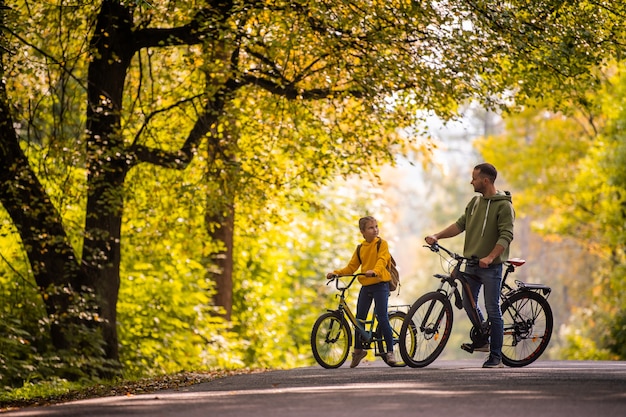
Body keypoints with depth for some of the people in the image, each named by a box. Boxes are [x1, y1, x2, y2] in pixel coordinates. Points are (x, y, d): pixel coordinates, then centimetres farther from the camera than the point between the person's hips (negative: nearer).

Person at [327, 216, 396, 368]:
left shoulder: (382, 244, -4)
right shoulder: (360, 249, 11)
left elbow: (382, 260, -20)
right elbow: (351, 267, 13)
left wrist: (374, 271, -39)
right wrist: (336, 273, -2)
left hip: (380, 284, -5)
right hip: (365, 286, 5)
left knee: (382, 318, -10)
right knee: (359, 319, 6)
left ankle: (390, 351, -2)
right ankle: (358, 350, 19)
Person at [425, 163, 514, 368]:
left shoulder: (503, 205, -11)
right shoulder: (475, 202, 12)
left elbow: (506, 235, -18)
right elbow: (461, 224, 12)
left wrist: (490, 257, -29)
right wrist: (437, 236, -1)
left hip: (491, 266, -7)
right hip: (471, 263, 7)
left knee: (493, 310, -3)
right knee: (468, 304, 12)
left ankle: (496, 357, 2)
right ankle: (483, 341, 32)